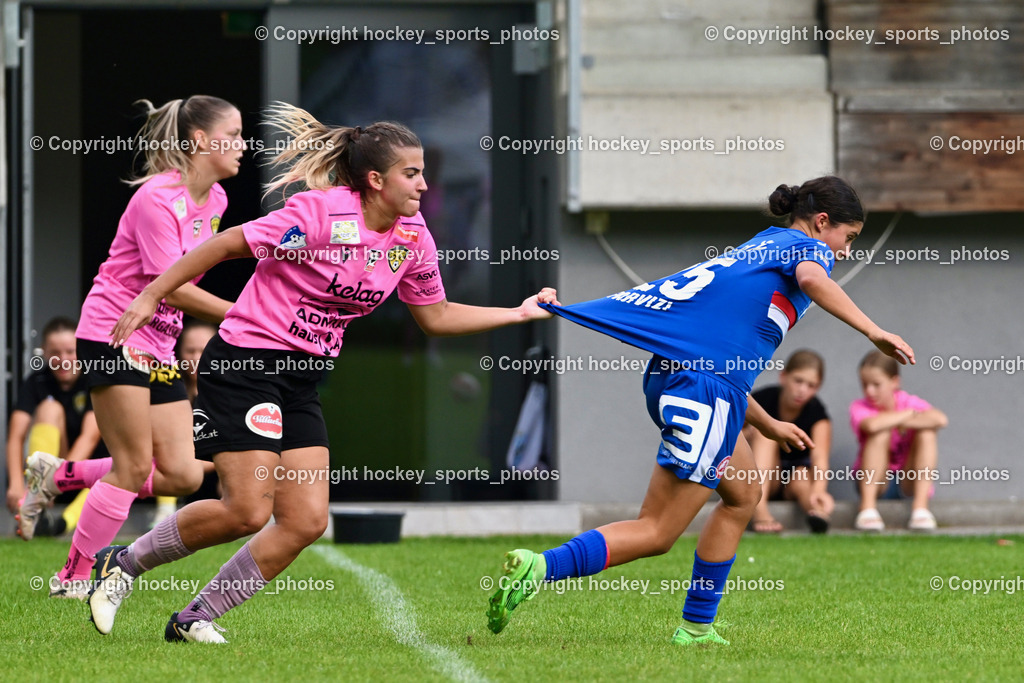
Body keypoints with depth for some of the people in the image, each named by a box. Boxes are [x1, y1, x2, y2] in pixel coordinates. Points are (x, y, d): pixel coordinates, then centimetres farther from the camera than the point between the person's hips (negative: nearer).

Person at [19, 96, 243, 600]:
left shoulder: (214, 200, 9)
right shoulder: (157, 198, -18)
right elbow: (171, 289, -22)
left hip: (158, 346, 8)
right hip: (112, 335, -8)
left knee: (181, 475, 0)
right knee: (135, 466, -11)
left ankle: (59, 476, 16)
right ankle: (75, 578, 1)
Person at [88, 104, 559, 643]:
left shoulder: (413, 239, 2)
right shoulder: (321, 212, -19)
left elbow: (436, 317, 16)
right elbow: (230, 244, -14)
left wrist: (518, 313, 10)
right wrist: (151, 296, -13)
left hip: (301, 382, 7)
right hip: (243, 365, -7)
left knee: (307, 520, -3)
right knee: (247, 512, -14)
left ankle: (195, 619, 8)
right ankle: (124, 563, 7)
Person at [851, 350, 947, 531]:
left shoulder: (910, 402, -5)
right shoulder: (859, 408, -8)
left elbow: (940, 419, -28)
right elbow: (871, 425, -35)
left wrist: (900, 423, -22)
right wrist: (909, 414, -21)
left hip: (908, 484, 1)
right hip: (873, 483, -1)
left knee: (927, 432, -21)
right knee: (881, 431, -25)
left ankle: (920, 507, -28)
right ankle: (868, 508, -33)